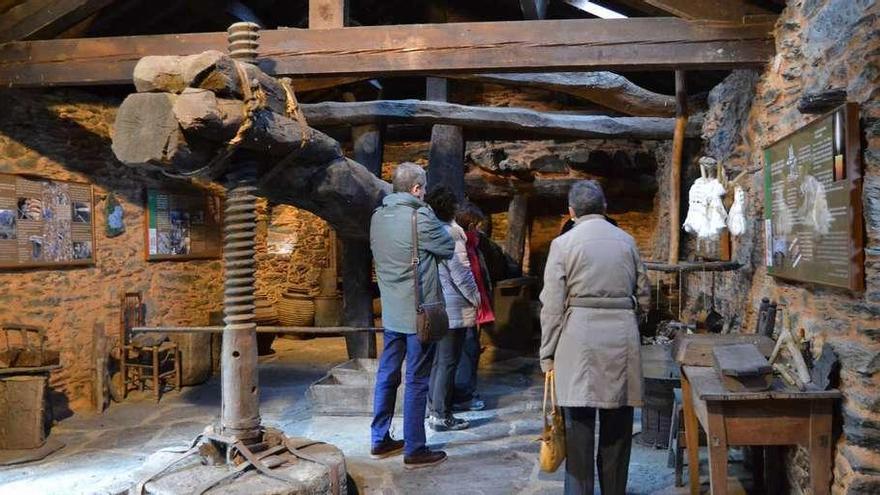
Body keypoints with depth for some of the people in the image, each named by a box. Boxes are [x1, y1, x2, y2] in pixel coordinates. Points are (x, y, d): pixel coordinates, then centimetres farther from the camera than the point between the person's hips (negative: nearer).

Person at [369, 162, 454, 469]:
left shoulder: (377, 217, 5)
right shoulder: (419, 217, -17)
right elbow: (448, 248, -5)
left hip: (391, 312, 7)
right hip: (419, 312, -7)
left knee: (387, 375, 15)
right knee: (417, 381, 1)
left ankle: (380, 440, 26)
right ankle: (414, 450, 9)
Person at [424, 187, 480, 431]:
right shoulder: (450, 232, -15)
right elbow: (461, 271, -16)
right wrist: (475, 298, -4)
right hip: (453, 307, -8)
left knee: (438, 359, 17)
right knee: (448, 361, -1)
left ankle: (434, 409, 25)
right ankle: (441, 415, 4)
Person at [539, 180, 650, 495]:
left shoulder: (563, 243, -2)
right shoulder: (627, 241, 9)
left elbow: (552, 305, -5)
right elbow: (644, 296, 13)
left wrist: (548, 355, 1)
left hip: (579, 339, -3)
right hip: (623, 337, 4)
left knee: (579, 426, 1)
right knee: (617, 427, 11)